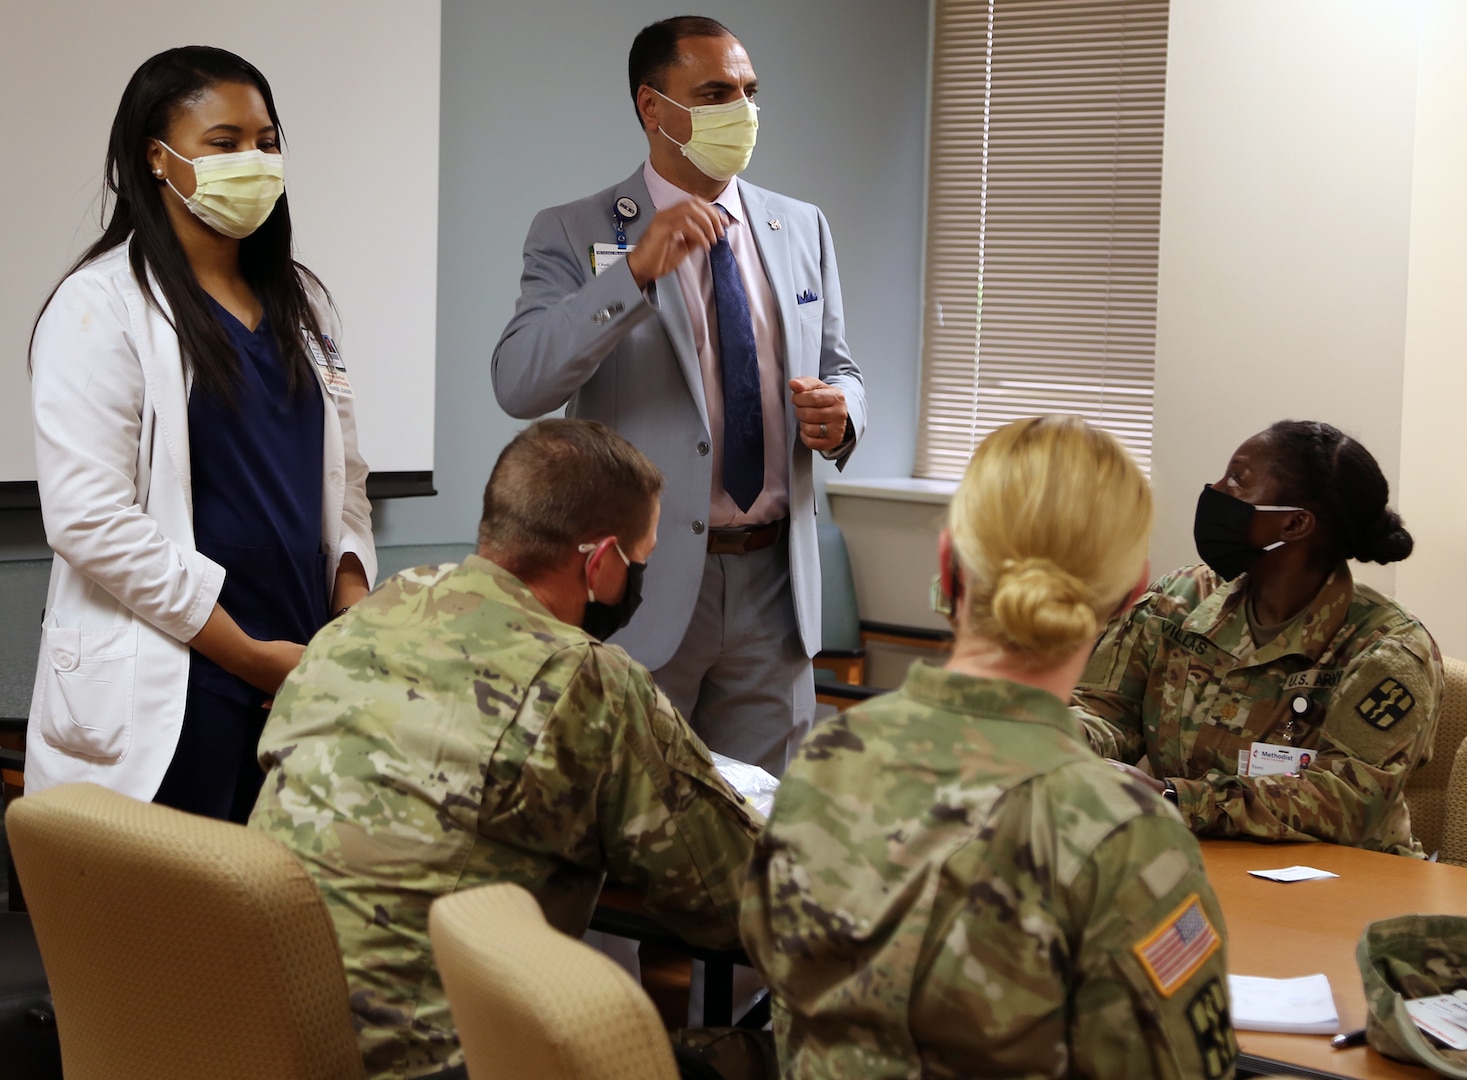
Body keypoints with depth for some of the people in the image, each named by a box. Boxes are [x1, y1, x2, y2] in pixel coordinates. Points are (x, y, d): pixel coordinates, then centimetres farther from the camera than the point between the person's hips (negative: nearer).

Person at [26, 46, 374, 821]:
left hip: (303, 671, 6)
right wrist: (247, 653, -11)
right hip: (170, 691, -6)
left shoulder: (300, 302, 15)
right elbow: (88, 519, -14)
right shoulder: (99, 307, -6)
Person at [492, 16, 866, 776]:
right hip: (641, 589, -4)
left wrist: (840, 415, -7)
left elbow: (839, 370, 18)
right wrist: (636, 271, -29)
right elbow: (518, 385, -18)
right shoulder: (575, 234, -4)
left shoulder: (802, 229, 10)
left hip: (772, 582, 4)